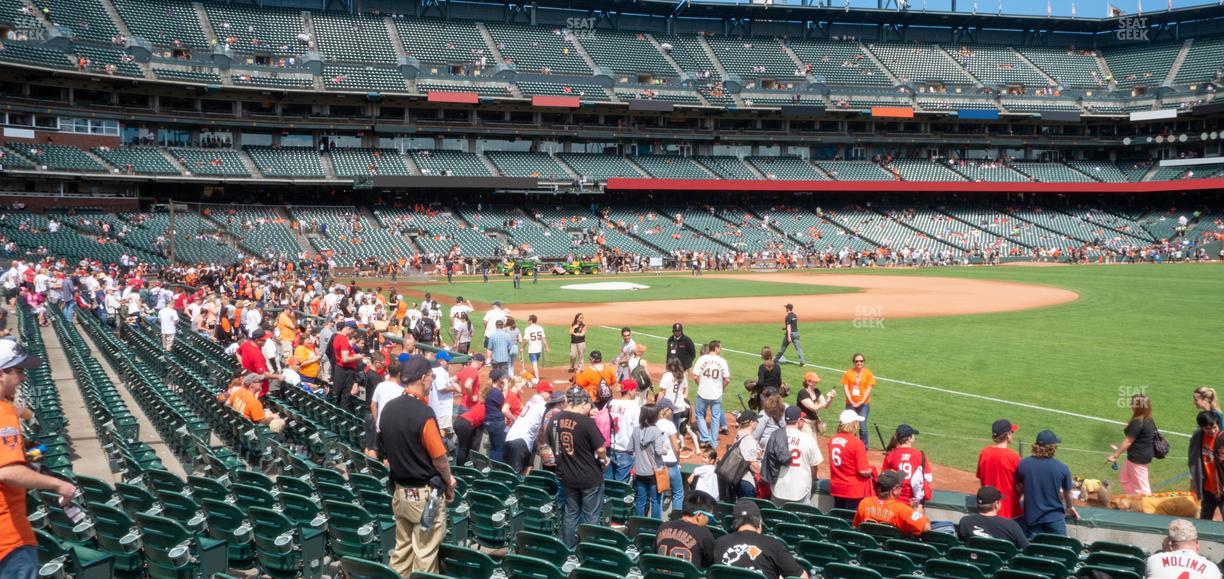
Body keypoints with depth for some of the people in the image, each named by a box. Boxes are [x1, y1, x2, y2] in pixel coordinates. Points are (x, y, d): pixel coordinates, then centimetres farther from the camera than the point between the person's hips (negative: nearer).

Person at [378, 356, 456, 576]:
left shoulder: (389, 409, 2)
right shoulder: (423, 413, -21)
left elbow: (383, 451, 11)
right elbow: (439, 458, -16)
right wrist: (449, 484, 1)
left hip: (400, 490, 8)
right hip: (425, 494, -7)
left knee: (401, 549, 16)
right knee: (424, 556, 2)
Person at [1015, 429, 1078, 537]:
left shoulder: (1024, 464, -7)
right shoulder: (1062, 468, -9)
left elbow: (1019, 490, 8)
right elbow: (1067, 493, 7)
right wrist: (1070, 507, 29)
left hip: (1032, 518, 2)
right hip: (1055, 519, -1)